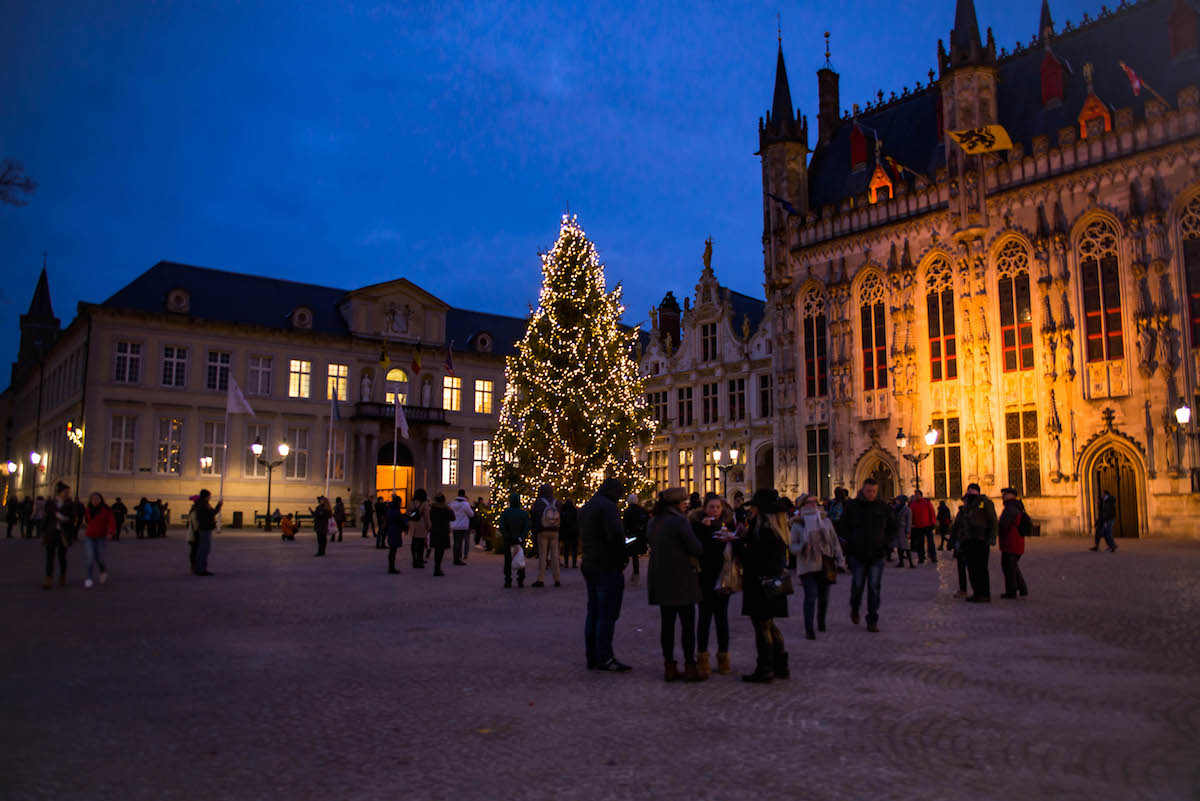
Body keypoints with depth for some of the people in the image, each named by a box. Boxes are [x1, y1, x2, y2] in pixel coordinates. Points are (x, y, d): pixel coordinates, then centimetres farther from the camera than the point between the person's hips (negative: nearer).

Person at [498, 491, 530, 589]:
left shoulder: (504, 513, -5)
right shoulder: (524, 513, -3)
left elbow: (502, 528, -12)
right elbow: (527, 528, -12)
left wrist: (509, 538, -12)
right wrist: (521, 538, -15)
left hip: (508, 540, 0)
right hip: (520, 540, 1)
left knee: (508, 561, 8)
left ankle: (508, 582, 4)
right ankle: (520, 582, 3)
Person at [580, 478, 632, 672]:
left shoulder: (586, 507, 16)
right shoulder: (608, 506, -14)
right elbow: (616, 534, -25)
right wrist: (620, 561, -13)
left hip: (589, 566, 9)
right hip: (608, 568, -9)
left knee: (593, 612, 13)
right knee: (607, 614, -4)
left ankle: (592, 658, 18)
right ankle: (605, 659, -1)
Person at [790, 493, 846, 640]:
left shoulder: (826, 521, 7)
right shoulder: (797, 525, -3)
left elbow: (835, 542, 12)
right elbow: (793, 545, -4)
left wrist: (840, 561, 7)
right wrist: (802, 548, -26)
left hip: (825, 566, 4)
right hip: (807, 566, -4)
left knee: (824, 596, 10)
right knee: (811, 596, -13)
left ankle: (821, 623, 33)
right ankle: (809, 629, -7)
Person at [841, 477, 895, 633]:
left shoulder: (883, 507, 3)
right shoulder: (852, 506, 0)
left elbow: (892, 528, 15)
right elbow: (844, 527, 7)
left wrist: (886, 544, 2)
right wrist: (851, 544, -3)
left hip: (877, 555, 1)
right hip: (857, 554, -1)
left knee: (874, 588, -1)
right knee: (857, 586, 3)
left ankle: (872, 622, 7)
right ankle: (854, 609, 32)